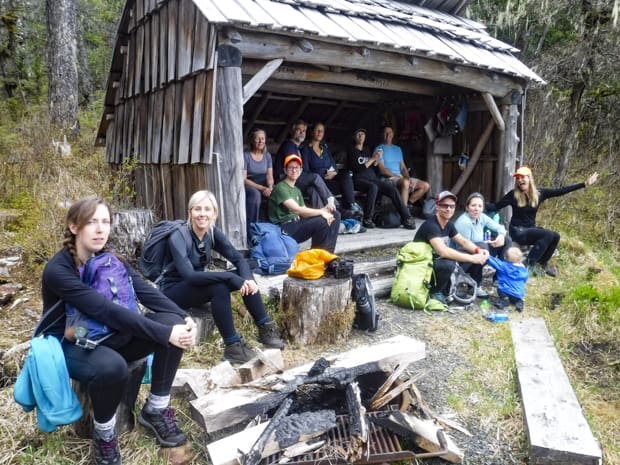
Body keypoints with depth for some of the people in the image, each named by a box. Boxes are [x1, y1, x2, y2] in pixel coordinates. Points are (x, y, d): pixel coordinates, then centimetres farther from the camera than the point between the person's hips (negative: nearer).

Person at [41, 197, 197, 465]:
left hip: (109, 337, 6)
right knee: (112, 366, -40)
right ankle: (104, 433, -7)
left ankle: (156, 410, -2)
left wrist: (184, 318, -28)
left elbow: (146, 292, -13)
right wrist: (165, 333, -38)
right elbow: (108, 311, -34)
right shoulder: (57, 270, -25)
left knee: (173, 323, -16)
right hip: (70, 346, -6)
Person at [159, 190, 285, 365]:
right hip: (173, 291, -6)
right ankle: (233, 347, -25)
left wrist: (247, 278, -30)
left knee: (245, 278, -14)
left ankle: (265, 328, -5)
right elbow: (189, 275, -37)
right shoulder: (178, 237, -25)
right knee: (219, 287, -34)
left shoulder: (212, 232, -6)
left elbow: (238, 258, -8)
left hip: (198, 286, 6)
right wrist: (231, 277, -40)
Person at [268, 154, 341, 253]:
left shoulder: (297, 191, 21)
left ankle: (327, 252, -3)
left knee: (335, 215, 3)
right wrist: (321, 212, -19)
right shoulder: (280, 188, -9)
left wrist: (324, 210, -4)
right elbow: (297, 209, -20)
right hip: (285, 228, -9)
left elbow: (304, 213, 13)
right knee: (321, 222, -31)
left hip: (297, 223, 9)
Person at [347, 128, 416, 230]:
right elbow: (356, 169, -6)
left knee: (392, 189, -19)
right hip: (359, 179, -5)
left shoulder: (367, 150, 25)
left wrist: (376, 160, 5)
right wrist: (372, 159, -5)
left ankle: (406, 218, -22)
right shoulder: (351, 151, 8)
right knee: (373, 187, -38)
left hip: (373, 179, 5)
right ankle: (367, 219, -31)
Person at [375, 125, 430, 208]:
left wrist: (408, 178, -4)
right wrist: (398, 177, -16)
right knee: (405, 182, -39)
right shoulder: (379, 149, 0)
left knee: (426, 186, -3)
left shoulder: (398, 149, 22)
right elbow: (382, 170, -10)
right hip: (388, 178, -7)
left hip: (401, 177, 8)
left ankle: (407, 203, -3)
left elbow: (403, 167, 17)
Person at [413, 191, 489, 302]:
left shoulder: (448, 224, 3)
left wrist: (478, 250, -13)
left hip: (439, 262, 8)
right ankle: (435, 292, -11)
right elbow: (443, 251, -37)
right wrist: (472, 258, -35)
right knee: (448, 263, -39)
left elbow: (463, 241, 9)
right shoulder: (431, 225, -25)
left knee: (478, 255, 0)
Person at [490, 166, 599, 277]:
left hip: (531, 229, 6)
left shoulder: (539, 193, 0)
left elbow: (560, 191, 1)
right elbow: (496, 206, -12)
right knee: (548, 235, -23)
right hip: (518, 231, -6)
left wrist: (584, 184, 0)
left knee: (555, 236, -12)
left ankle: (543, 262, 12)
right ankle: (529, 263, -15)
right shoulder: (513, 195, -10)